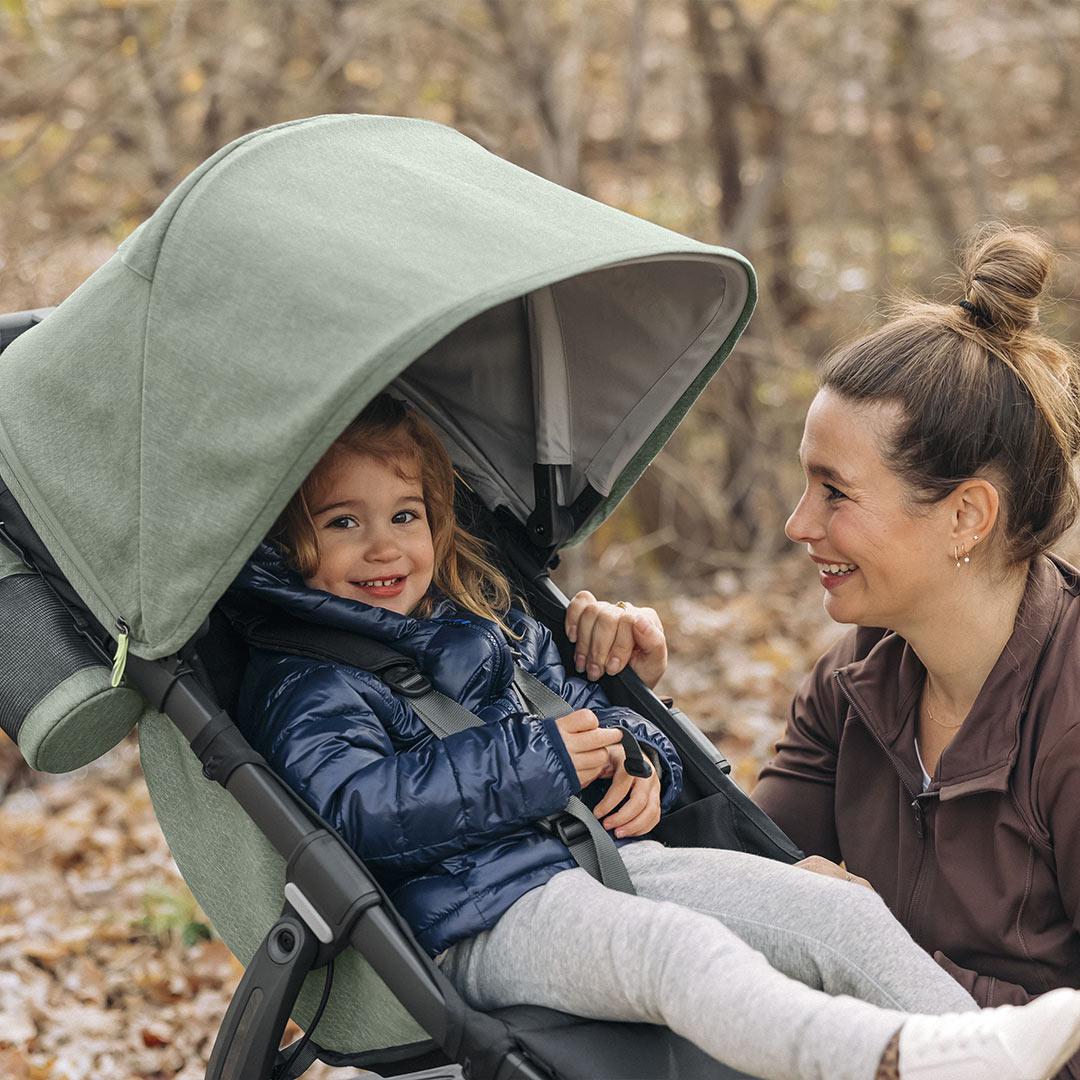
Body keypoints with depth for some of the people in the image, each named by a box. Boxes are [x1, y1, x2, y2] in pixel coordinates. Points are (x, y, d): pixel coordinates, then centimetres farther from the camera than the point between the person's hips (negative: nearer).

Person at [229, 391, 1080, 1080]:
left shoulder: (490, 622, 24)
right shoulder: (301, 686, -3)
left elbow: (579, 700, 34)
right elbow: (357, 808, -19)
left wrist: (636, 760, 9)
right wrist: (540, 763, -16)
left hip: (612, 857, 9)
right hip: (485, 911, -9)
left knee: (844, 912, -9)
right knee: (681, 950, -38)